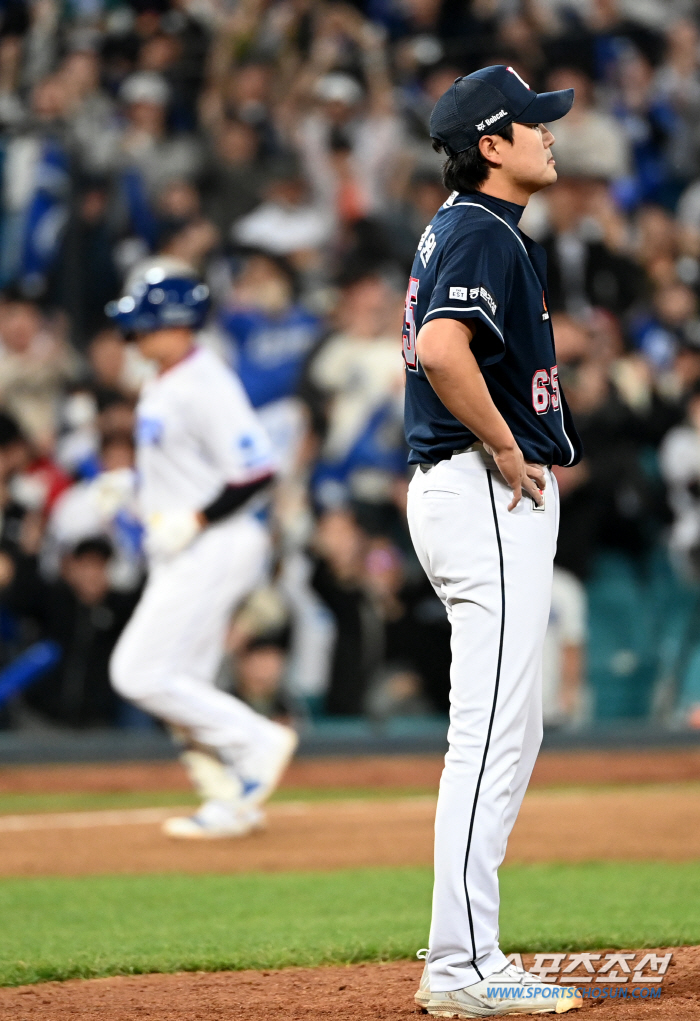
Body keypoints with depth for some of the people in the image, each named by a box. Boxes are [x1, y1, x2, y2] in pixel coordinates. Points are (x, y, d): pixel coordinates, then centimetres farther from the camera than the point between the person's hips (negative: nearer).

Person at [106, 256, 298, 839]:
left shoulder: (206, 385, -17)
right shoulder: (160, 388, 14)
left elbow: (255, 470, -23)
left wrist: (192, 521, -21)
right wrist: (129, 488, 12)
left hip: (214, 547, -10)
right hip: (179, 553, 10)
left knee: (142, 674, -13)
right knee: (182, 684, 9)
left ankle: (257, 742, -6)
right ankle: (232, 805, 13)